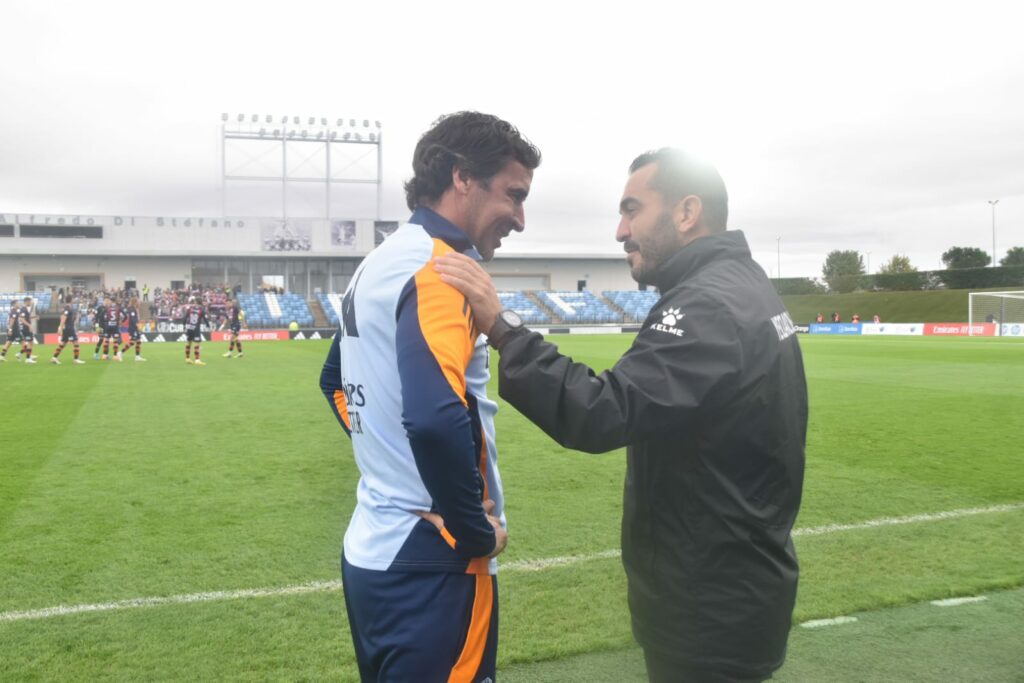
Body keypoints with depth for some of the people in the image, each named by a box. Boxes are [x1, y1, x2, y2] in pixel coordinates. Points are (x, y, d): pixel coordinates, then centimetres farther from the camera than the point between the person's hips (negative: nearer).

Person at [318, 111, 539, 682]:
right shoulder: (439, 268, -19)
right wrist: (479, 531, -19)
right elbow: (436, 419, -33)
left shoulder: (381, 262, 10)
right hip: (427, 561, -9)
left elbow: (335, 381, 23)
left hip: (373, 546, 9)